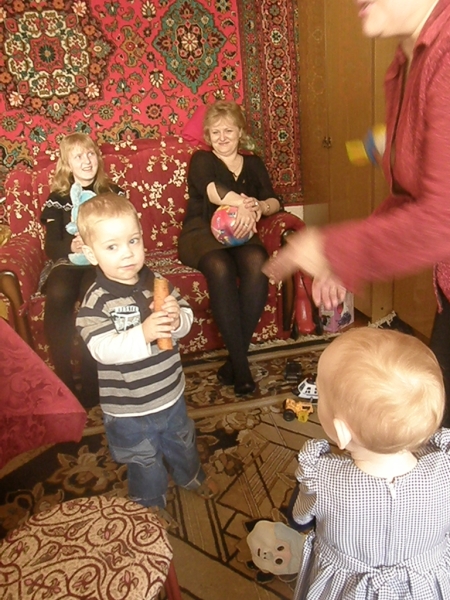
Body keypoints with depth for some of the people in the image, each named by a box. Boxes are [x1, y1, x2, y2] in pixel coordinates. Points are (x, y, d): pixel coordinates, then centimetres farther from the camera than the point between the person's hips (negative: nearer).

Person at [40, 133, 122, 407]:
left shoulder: (112, 192, 10)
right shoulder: (58, 198, 9)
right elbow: (51, 245, 1)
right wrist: (71, 246, -23)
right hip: (67, 260, 1)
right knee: (58, 295, -34)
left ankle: (90, 383, -28)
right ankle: (64, 381, -27)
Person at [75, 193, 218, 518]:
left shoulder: (157, 282, -9)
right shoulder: (97, 301, -24)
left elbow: (187, 317, -7)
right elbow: (102, 348, -32)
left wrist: (177, 319, -30)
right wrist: (143, 334, -45)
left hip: (170, 391, 5)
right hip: (129, 407, -4)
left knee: (182, 440, 30)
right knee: (145, 459, 20)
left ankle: (192, 476, 60)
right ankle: (151, 502, 48)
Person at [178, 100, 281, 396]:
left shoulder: (254, 163, 22)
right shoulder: (202, 160, 12)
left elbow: (275, 201, 8)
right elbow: (210, 189, -12)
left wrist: (258, 207, -14)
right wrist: (243, 203, -26)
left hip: (240, 234, 3)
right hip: (203, 233, -2)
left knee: (257, 262, -32)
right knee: (220, 268, -36)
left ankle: (236, 356, -24)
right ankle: (240, 361, -29)